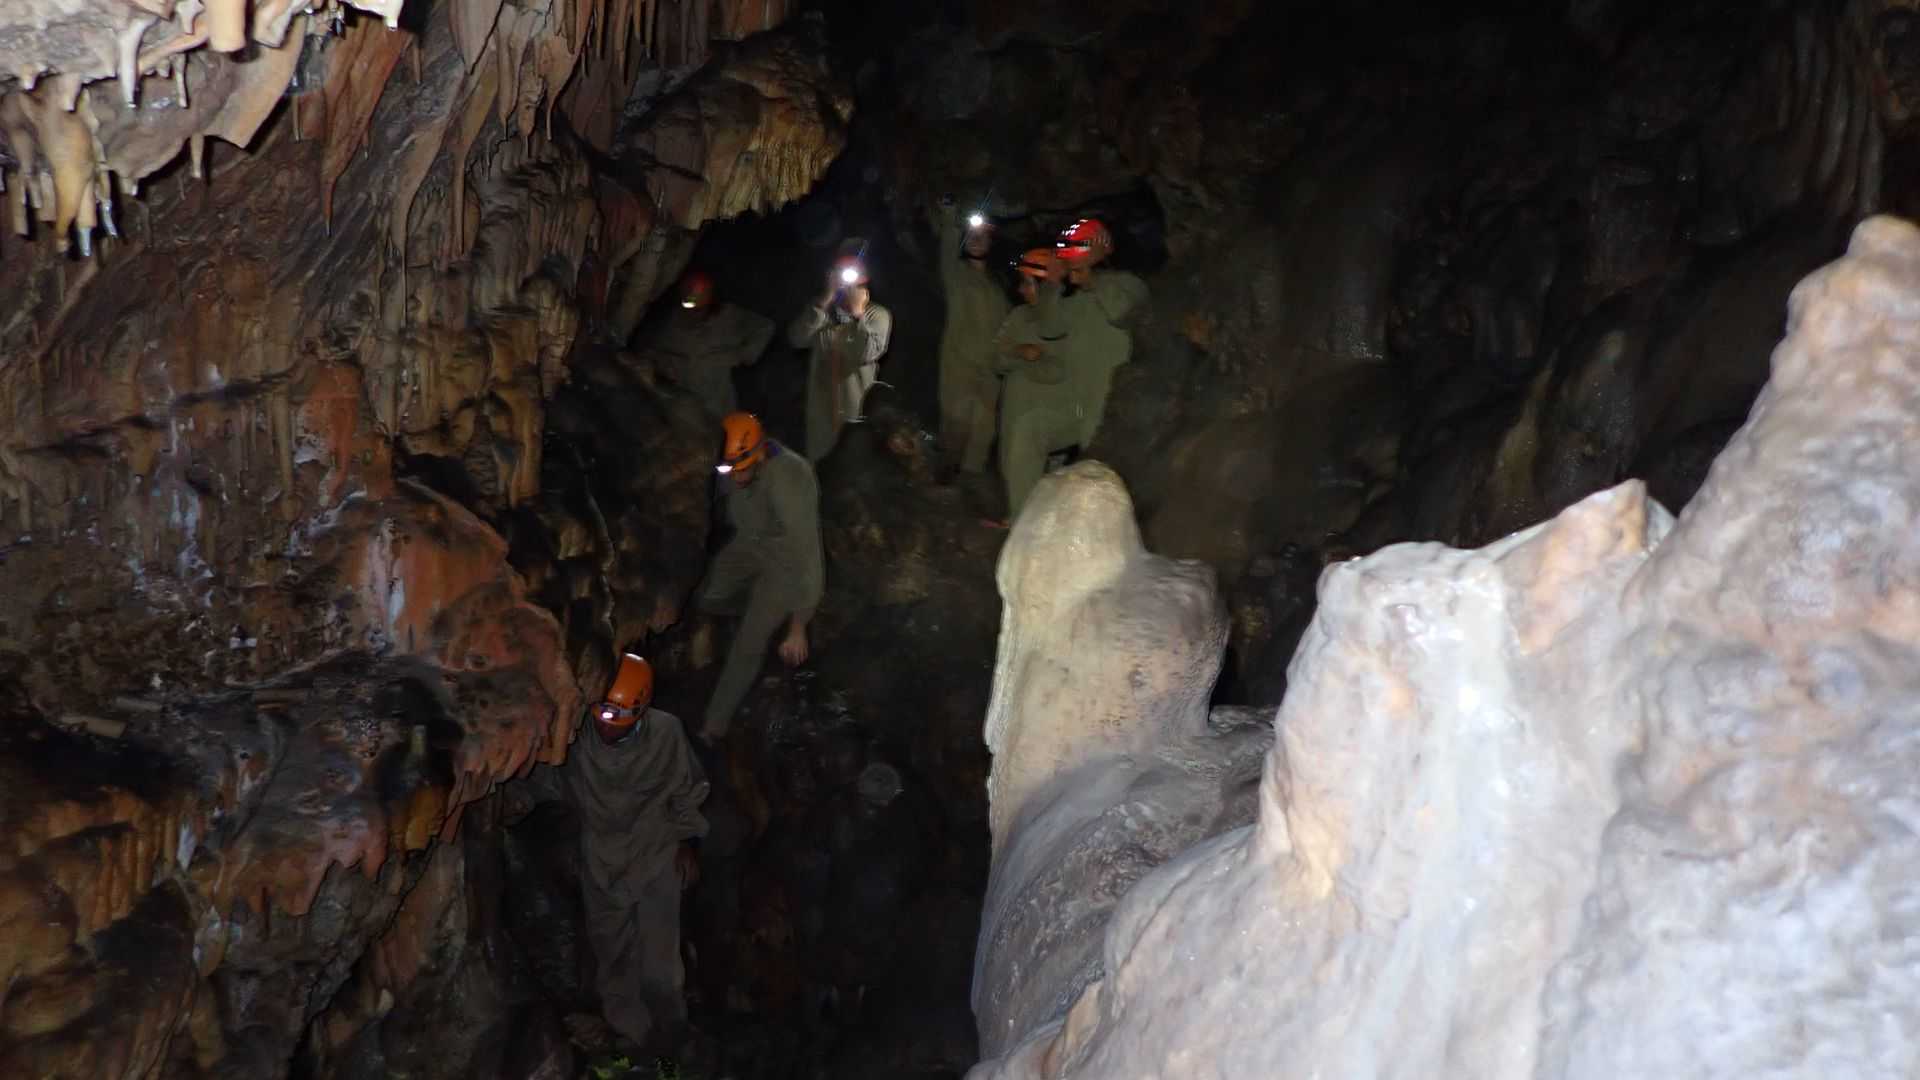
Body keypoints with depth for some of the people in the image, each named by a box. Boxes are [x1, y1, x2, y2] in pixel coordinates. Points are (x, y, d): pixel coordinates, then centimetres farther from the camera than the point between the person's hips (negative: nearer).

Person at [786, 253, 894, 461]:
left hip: (858, 409, -3)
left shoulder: (878, 315, -2)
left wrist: (857, 312, -21)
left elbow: (868, 353, -19)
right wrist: (824, 302, -17)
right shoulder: (821, 312, 6)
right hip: (822, 409, 3)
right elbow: (797, 339, -14)